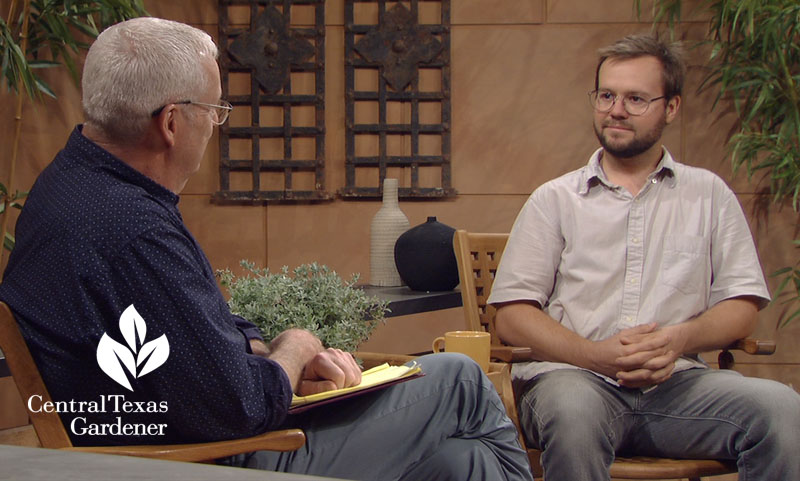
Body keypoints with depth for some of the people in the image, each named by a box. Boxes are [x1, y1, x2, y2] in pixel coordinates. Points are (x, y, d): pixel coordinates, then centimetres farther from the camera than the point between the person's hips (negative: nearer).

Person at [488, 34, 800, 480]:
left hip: (677, 381, 2)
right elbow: (512, 315, 5)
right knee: (572, 410, -39)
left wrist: (680, 339, -10)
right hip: (572, 375, -1)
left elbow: (742, 306, 12)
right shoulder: (555, 199, 13)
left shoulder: (709, 195, 18)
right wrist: (595, 354, -12)